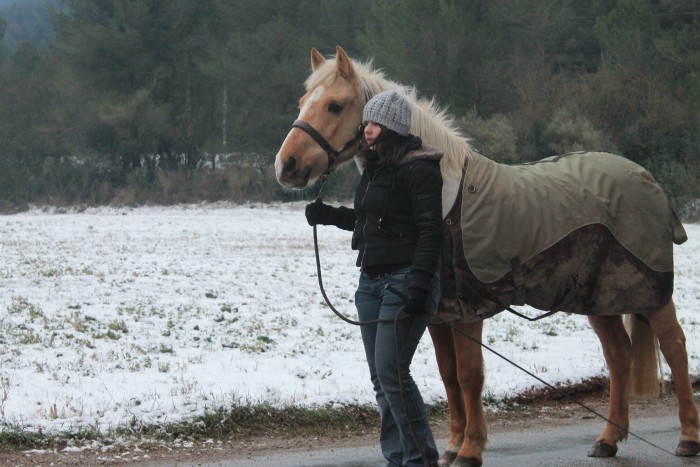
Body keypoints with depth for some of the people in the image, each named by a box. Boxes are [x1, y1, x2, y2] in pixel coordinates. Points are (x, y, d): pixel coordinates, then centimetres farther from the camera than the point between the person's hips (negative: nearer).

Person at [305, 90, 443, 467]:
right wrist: (329, 216, 15)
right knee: (380, 378, 9)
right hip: (372, 281, 9)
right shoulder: (373, 169, 15)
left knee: (391, 372, -14)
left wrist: (420, 285, -24)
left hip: (404, 281, -9)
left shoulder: (418, 170, -12)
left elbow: (430, 231, -17)